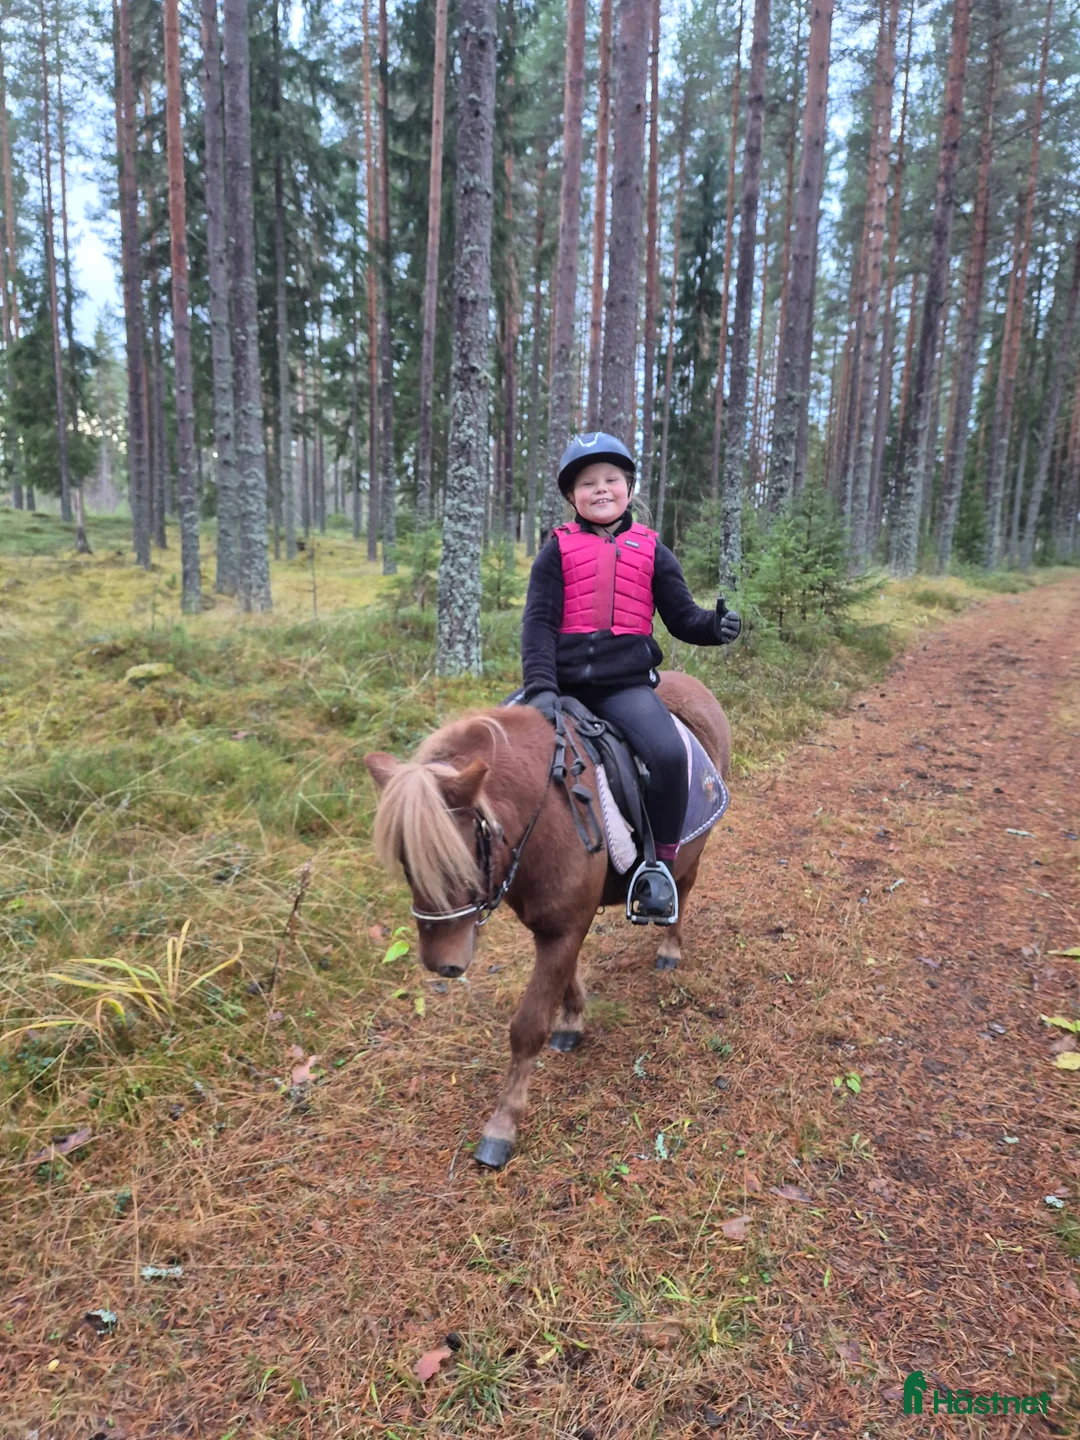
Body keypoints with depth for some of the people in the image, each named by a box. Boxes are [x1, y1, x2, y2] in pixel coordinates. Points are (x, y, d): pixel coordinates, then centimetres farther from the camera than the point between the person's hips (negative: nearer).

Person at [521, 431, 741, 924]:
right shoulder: (558, 550, 9)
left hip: (626, 683, -1)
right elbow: (539, 621, 0)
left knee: (669, 754, -25)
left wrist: (712, 626, -13)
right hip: (562, 679, 1)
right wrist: (539, 687, -15)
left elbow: (681, 616, 11)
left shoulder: (650, 550, 12)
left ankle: (659, 863, -5)